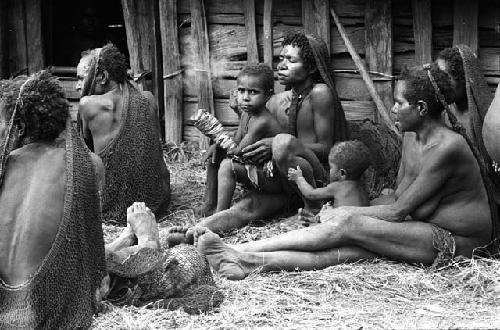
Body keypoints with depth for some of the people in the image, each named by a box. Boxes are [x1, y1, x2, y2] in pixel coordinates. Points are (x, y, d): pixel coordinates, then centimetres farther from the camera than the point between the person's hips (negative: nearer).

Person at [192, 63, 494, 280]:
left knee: (347, 225, -21)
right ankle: (251, 263, -28)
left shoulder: (447, 147, -19)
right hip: (425, 231, 8)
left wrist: (347, 212, -8)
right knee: (343, 249, -17)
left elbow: (399, 210, -17)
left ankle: (243, 253, -23)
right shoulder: (412, 138, 11)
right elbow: (400, 199, 9)